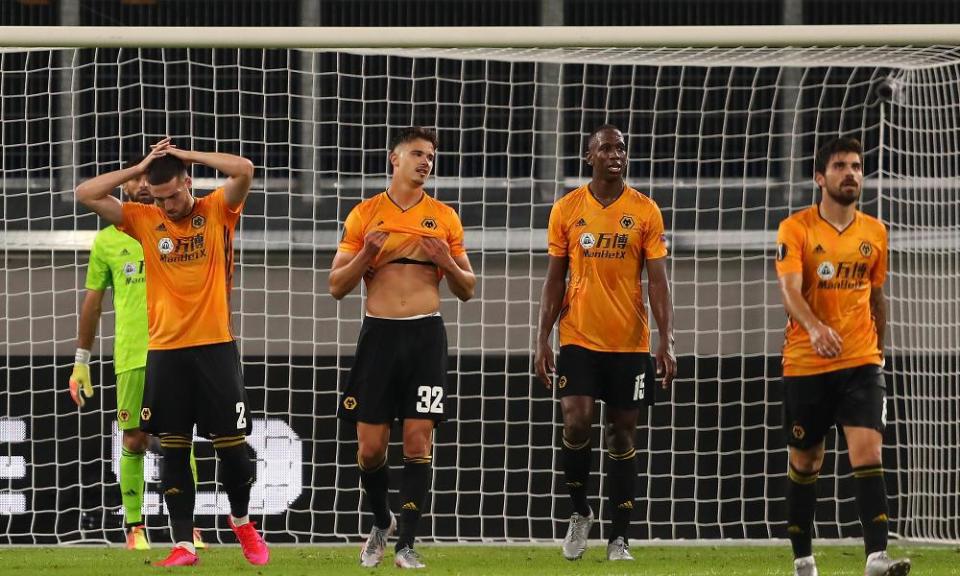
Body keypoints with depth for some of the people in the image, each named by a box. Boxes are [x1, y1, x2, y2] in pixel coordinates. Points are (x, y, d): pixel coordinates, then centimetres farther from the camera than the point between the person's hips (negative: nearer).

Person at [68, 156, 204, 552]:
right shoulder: (107, 241, 8)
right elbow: (92, 302, 13)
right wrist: (81, 361, 10)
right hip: (131, 356, 0)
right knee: (134, 443, 0)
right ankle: (134, 527, 8)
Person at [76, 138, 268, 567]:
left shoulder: (216, 211, 2)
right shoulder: (144, 220, 5)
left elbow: (244, 171, -15)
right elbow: (86, 195, -1)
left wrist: (184, 155, -9)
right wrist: (140, 168, -3)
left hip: (215, 346, -1)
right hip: (165, 350, 1)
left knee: (231, 445, 2)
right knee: (174, 450, 1)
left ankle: (241, 520, 26)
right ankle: (183, 544, 3)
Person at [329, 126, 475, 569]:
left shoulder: (444, 217, 8)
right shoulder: (365, 214, 6)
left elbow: (467, 290, 13)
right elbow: (337, 286, 6)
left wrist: (448, 263, -7)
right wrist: (365, 255, -11)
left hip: (426, 334, 0)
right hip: (379, 333, 0)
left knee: (418, 440, -7)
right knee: (371, 446, 0)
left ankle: (406, 545, -5)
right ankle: (382, 522, 26)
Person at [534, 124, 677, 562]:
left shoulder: (645, 212, 0)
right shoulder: (566, 210, 2)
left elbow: (657, 281, -2)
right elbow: (554, 279, 6)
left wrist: (666, 341, -11)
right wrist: (542, 340, 0)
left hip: (629, 342, 0)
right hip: (579, 339, 0)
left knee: (622, 435, 4)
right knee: (576, 423, -13)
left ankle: (619, 537, 9)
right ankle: (579, 511, 11)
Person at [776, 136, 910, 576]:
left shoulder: (874, 233, 8)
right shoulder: (796, 229, -5)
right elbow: (790, 291, -18)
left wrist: (879, 348, 25)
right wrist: (815, 327, -37)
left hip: (861, 362, 2)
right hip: (806, 365, -2)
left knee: (868, 452, -15)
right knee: (804, 462, 9)